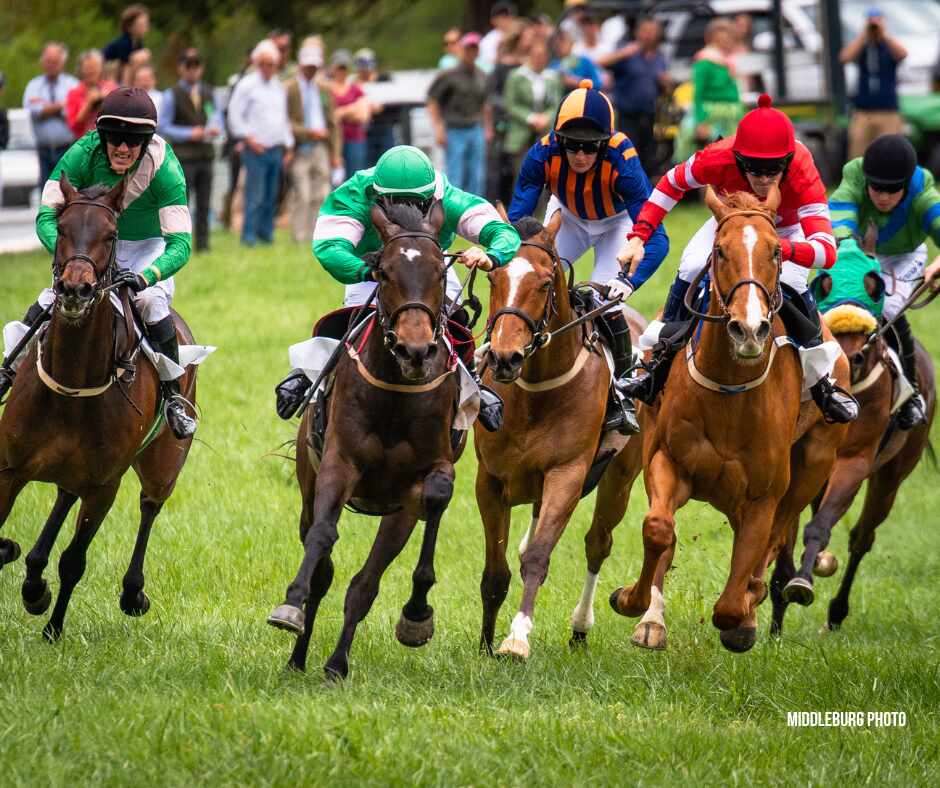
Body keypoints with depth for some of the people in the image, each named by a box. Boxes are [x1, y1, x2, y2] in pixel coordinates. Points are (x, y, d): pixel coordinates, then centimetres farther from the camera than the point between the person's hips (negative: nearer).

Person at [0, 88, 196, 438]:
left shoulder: (164, 168, -32)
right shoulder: (83, 154, -26)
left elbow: (180, 243, -35)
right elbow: (46, 215, -23)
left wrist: (145, 277, -54)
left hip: (148, 248, -2)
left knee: (152, 302, -29)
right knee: (47, 302, -15)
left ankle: (173, 396, -13)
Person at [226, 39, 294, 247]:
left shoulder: (279, 87, 15)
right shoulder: (247, 85, -3)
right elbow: (234, 115, -5)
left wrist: (288, 146, 16)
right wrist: (248, 138, -11)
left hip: (276, 149, 6)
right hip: (256, 149, -6)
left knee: (271, 196, 7)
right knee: (255, 196, -10)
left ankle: (266, 233, 15)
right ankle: (249, 235, -6)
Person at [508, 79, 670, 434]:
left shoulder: (622, 162, -40)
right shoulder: (543, 154, -33)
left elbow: (656, 237, -43)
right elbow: (516, 218, -30)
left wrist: (629, 279, -58)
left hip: (616, 222, -3)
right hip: (568, 216, 3)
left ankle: (620, 395, 2)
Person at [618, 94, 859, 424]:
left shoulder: (803, 175, -44)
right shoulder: (718, 159, -40)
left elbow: (827, 251, -50)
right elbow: (672, 184, -17)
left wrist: (780, 248, -68)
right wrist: (638, 236, -23)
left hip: (786, 230, -2)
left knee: (791, 286, -25)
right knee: (689, 273, -17)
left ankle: (822, 383, -6)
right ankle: (659, 366, 4)